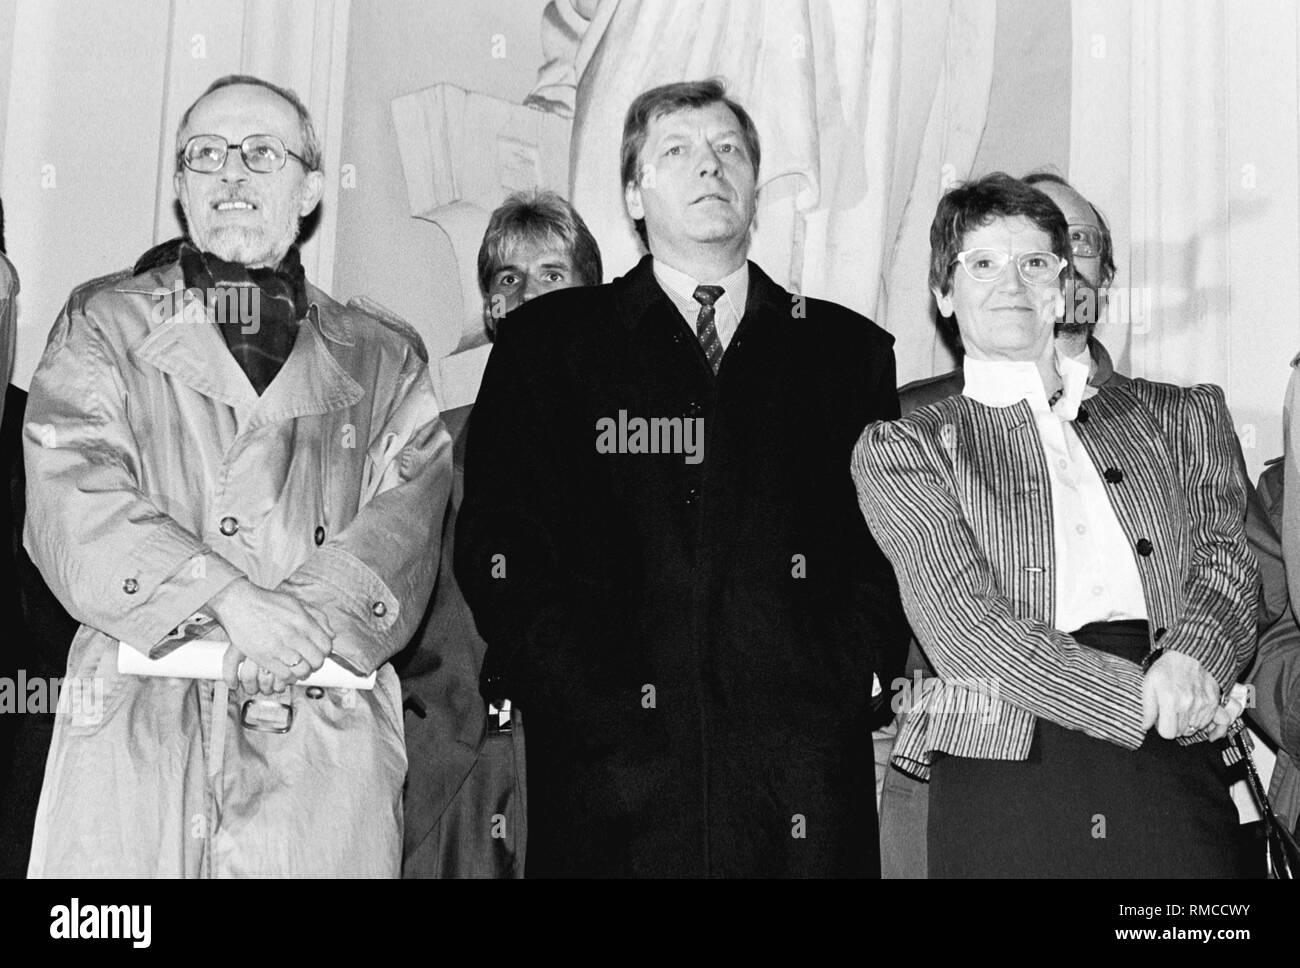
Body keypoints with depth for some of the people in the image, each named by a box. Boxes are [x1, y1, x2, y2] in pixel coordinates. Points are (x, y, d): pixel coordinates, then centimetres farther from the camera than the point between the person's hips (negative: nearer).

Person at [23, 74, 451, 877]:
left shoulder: (385, 360, 14)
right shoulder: (104, 323, 12)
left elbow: (406, 523, 1)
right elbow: (72, 500, -2)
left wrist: (310, 619, -17)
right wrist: (226, 598, -16)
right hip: (134, 733, 0)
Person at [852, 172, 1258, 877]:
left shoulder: (1173, 415, 20)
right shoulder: (900, 448, 9)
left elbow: (1224, 554, 10)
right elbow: (959, 620, -3)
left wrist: (1192, 661, -12)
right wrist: (1139, 695, -12)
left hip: (1173, 756, 2)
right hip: (1003, 761, -2)